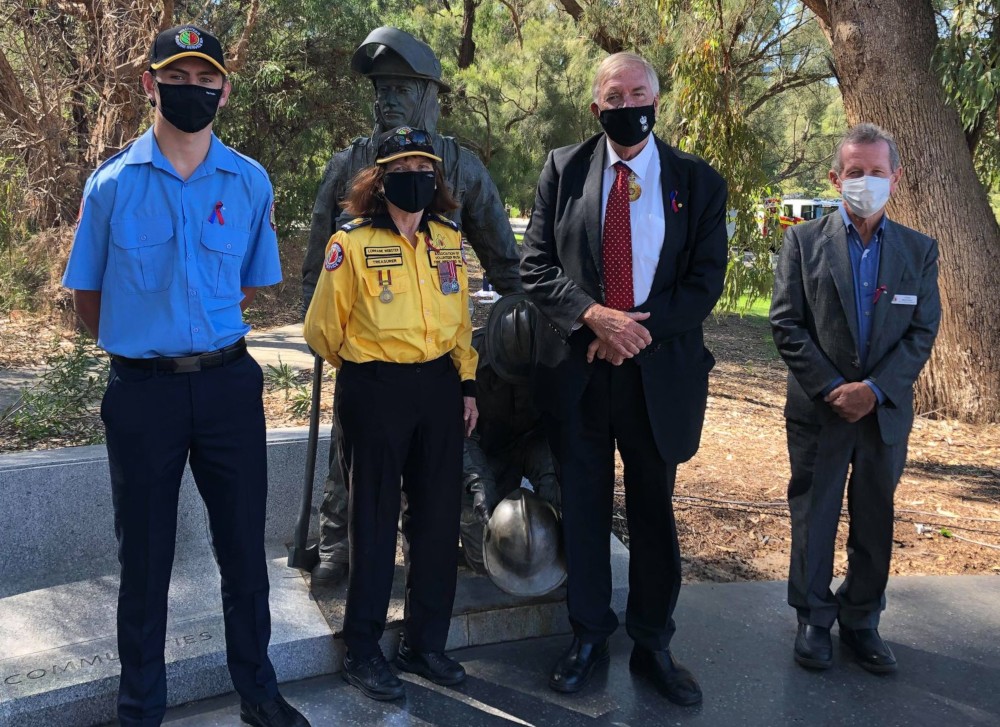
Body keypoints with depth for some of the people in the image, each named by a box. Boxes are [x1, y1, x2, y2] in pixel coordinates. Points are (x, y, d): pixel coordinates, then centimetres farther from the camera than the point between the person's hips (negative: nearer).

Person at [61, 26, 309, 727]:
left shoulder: (250, 182, 1)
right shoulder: (112, 183, -4)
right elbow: (88, 294, 7)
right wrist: (140, 343, 12)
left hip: (229, 384, 2)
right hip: (143, 390, -1)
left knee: (245, 545, 11)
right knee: (145, 556, 11)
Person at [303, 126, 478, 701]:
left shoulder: (448, 239, 7)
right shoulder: (352, 244, -9)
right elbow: (323, 329, -1)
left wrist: (466, 384, 10)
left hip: (440, 388, 5)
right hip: (376, 393, -5)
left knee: (439, 518, 10)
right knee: (376, 521, 4)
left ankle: (426, 643, 26)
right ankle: (363, 650, 20)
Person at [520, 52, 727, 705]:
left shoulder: (698, 182, 2)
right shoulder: (564, 169, 3)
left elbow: (706, 280, -2)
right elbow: (536, 266, -1)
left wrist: (640, 330, -15)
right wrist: (593, 316, -17)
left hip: (659, 371, 0)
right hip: (576, 367, 1)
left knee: (654, 511, 11)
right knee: (584, 508, 11)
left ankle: (653, 645, 26)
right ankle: (589, 637, 28)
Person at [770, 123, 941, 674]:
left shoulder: (919, 250, 5)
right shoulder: (803, 241, -1)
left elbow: (923, 332, 0)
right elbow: (786, 324, -6)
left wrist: (875, 389, -14)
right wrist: (832, 388, -13)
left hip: (886, 412, 2)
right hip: (819, 410, -2)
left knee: (875, 522, 11)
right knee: (813, 517, 8)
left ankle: (861, 620, 26)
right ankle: (813, 620, 22)